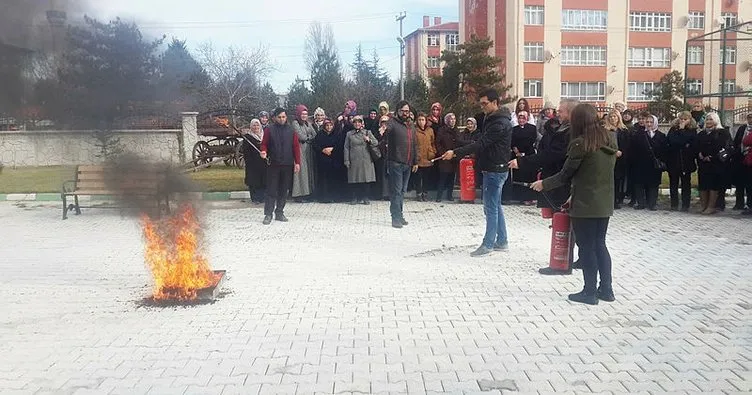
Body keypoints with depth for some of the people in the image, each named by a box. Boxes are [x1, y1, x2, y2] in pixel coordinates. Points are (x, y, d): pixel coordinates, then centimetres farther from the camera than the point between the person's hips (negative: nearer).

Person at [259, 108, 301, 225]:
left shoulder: (291, 131, 7)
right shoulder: (269, 130, 2)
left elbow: (296, 147, 6)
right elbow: (264, 144, 3)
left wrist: (297, 162, 0)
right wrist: (263, 152, -20)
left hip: (287, 165, 2)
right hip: (273, 165, -2)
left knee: (284, 191, 6)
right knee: (271, 190, -2)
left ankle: (279, 213, 15)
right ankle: (268, 214, 1)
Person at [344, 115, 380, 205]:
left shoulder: (367, 132, 10)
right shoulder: (349, 134, 10)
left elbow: (376, 143, 4)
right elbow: (346, 148, 8)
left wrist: (369, 140, -16)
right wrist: (347, 160, 0)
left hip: (366, 160, 0)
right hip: (354, 160, 0)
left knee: (365, 179, 0)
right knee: (354, 180, -1)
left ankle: (365, 197, 8)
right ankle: (355, 198, 8)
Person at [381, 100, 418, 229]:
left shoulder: (411, 125, 14)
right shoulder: (393, 123, -8)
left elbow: (415, 144, 20)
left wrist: (415, 162, 18)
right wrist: (383, 133, -54)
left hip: (408, 164, 7)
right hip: (395, 163, -7)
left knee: (402, 191, 14)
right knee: (396, 191, -6)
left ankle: (399, 215, 24)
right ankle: (396, 218, -3)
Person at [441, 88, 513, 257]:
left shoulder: (500, 123, -20)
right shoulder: (491, 119, 13)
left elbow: (481, 143, -26)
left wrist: (455, 153, -28)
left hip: (495, 170, -10)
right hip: (493, 168, 10)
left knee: (491, 207, -4)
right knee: (496, 206, 15)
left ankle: (488, 244, 3)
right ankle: (501, 241, 23)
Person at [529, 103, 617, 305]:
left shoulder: (581, 143, -15)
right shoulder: (609, 141, 6)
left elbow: (565, 175, -11)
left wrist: (543, 184, 5)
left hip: (585, 205, -7)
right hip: (605, 204, 7)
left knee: (586, 247, 3)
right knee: (599, 244, 17)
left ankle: (590, 292, 10)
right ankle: (606, 289, 21)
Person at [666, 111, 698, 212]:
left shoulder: (692, 131, 3)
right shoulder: (673, 129, 7)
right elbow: (670, 141, -6)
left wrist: (682, 130, -8)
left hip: (686, 161, -2)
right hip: (673, 161, 2)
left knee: (686, 183, 4)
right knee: (673, 183, 5)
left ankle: (685, 205, 8)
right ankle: (674, 205, 12)